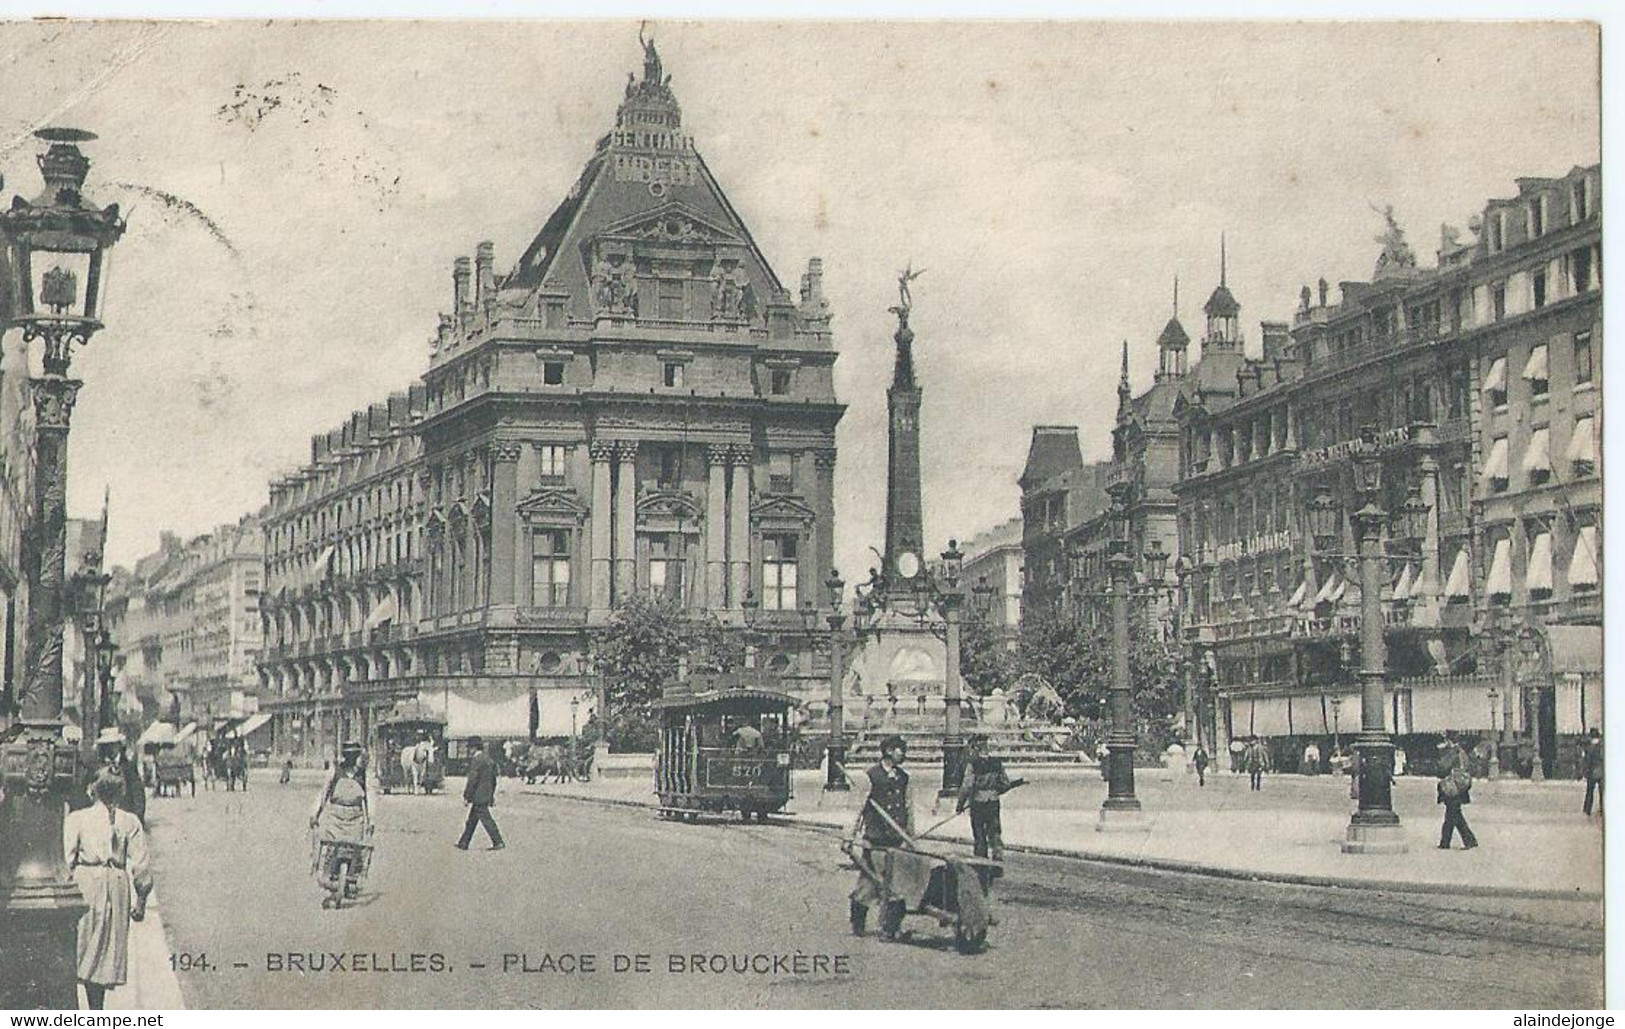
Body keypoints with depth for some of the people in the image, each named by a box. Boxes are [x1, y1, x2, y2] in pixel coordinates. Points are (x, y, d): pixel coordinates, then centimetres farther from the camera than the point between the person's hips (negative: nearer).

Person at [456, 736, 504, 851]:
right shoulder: (488, 758, 13)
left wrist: (466, 796, -12)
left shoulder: (477, 760, -16)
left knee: (486, 819, -6)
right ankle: (463, 843, 19)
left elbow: (472, 780, -18)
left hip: (479, 796, -10)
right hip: (487, 795, 10)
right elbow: (494, 779, 19)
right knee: (472, 819, 14)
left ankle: (498, 842, -6)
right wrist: (492, 795, 25)